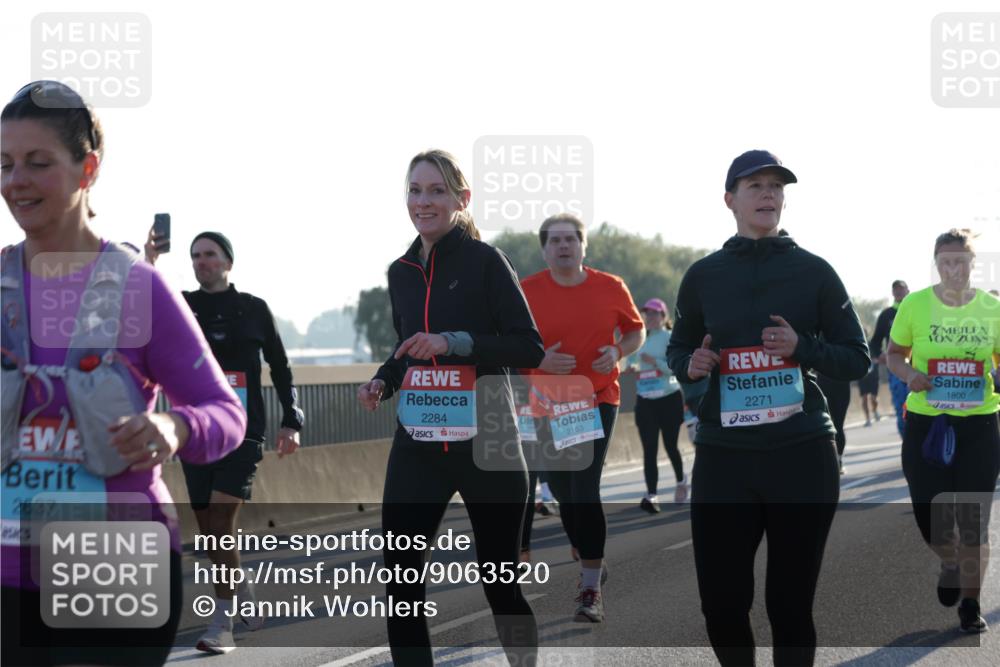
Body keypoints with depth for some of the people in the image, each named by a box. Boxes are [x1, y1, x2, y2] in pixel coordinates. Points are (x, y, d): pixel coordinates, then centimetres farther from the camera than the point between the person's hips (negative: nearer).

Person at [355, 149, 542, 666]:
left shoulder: (484, 261, -6)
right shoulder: (401, 272, 10)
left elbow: (530, 349, -10)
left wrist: (454, 342, -20)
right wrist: (382, 381, 4)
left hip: (485, 441, -4)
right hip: (417, 443, 5)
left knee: (499, 578, 5)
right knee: (400, 574, -5)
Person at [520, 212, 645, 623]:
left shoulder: (611, 288, -3)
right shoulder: (527, 291, -5)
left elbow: (636, 330, 11)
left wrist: (618, 351, -10)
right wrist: (539, 359, -18)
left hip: (597, 400, -2)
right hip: (548, 403, 2)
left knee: (585, 490, -14)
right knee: (562, 490, 12)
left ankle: (591, 590, -11)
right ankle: (588, 559, 39)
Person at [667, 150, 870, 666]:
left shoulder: (813, 271, 4)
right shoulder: (703, 275, 8)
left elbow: (858, 359, 6)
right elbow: (677, 349, 19)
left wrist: (802, 347, -12)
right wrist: (690, 366, -4)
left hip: (802, 454, -1)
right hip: (722, 457, 1)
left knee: (790, 603, 2)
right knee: (721, 602, 1)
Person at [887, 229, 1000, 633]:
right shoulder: (915, 305, -3)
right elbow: (894, 353, 8)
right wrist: (908, 375, -13)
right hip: (926, 422, 0)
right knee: (930, 520, 1)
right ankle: (952, 564, 37)